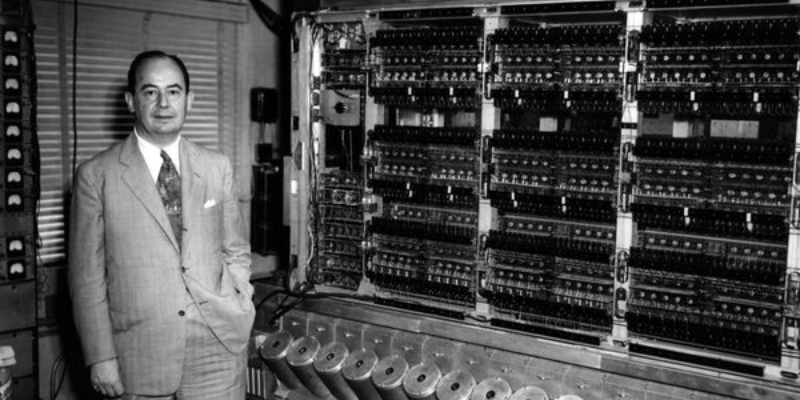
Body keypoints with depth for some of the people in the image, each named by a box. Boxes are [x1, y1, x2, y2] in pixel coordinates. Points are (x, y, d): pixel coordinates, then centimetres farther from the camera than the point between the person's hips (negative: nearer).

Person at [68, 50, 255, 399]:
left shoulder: (218, 168, 7)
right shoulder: (95, 175, -2)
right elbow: (87, 276, -2)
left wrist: (238, 310, 0)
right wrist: (100, 358, -5)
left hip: (218, 348, 2)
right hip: (139, 356, -2)